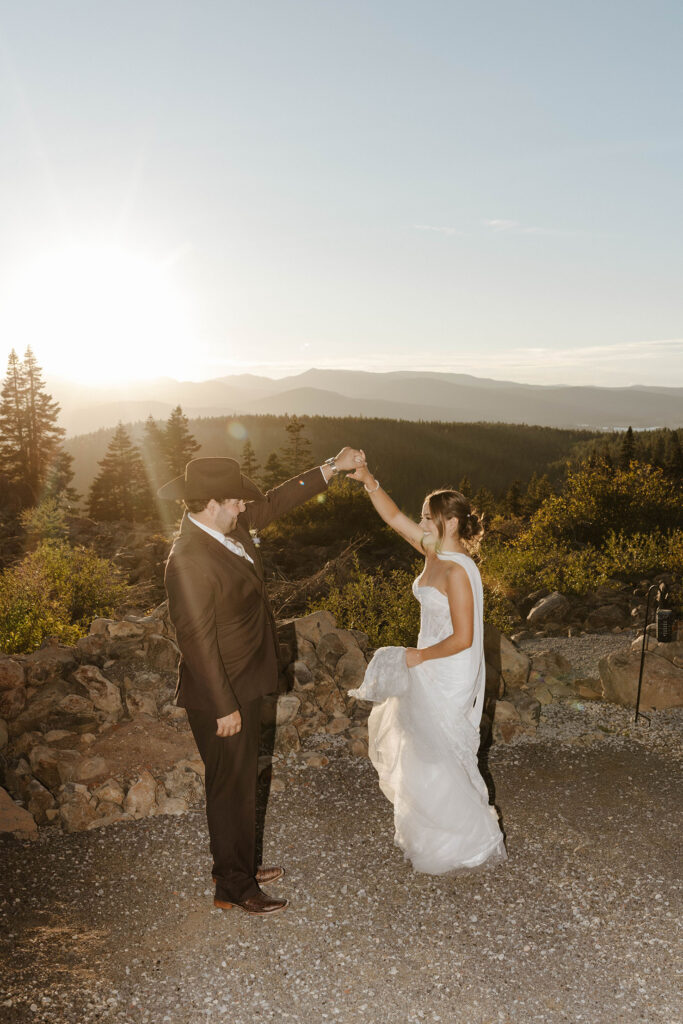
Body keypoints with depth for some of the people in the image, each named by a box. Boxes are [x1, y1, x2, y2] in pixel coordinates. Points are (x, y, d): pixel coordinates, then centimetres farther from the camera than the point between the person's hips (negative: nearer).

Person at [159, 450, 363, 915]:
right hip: (221, 696, -9)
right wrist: (224, 707, -20)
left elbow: (273, 503, 12)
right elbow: (198, 640, -26)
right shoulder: (189, 560, -28)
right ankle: (234, 887, 27)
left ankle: (239, 864, 42)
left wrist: (331, 469, 11)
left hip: (244, 685, 9)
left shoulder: (228, 527, -1)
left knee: (242, 781, 23)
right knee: (232, 789, 8)